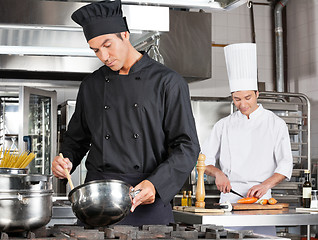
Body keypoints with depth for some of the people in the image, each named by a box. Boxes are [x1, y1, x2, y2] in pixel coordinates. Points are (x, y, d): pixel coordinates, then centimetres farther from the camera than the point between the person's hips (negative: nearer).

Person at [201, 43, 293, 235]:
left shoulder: (276, 124, 6)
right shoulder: (224, 126, 12)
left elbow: (285, 165, 1)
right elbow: (205, 159, 13)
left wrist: (266, 184, -16)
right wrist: (218, 173, -7)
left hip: (260, 198, -1)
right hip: (229, 197, 2)